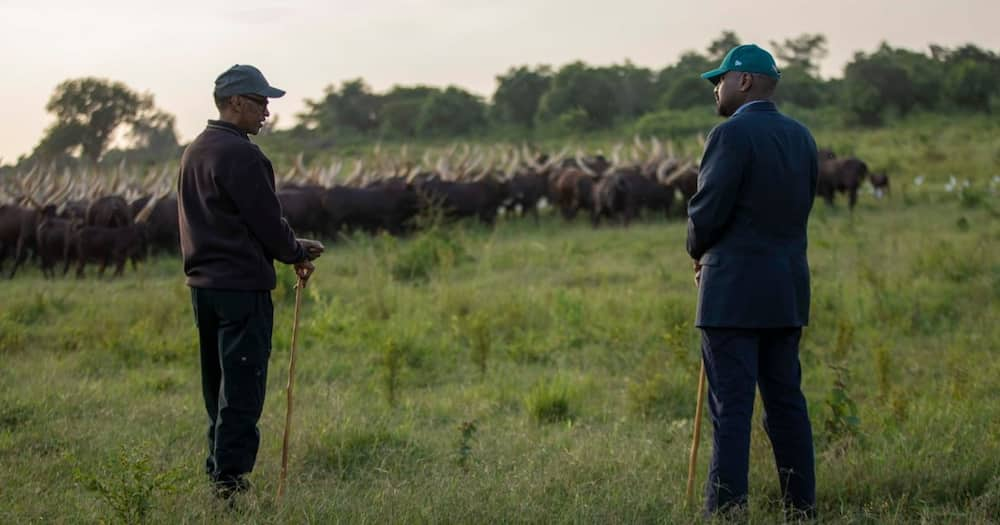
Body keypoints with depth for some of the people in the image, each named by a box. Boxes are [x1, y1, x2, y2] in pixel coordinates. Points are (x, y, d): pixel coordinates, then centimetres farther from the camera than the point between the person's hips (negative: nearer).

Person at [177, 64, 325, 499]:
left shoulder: (193, 153, 14)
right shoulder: (241, 155, -15)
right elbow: (268, 224, -14)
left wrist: (290, 249, 14)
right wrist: (298, 252, 6)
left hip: (203, 284, 9)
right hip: (242, 287, -9)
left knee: (219, 389, 17)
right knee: (241, 392, -5)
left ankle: (217, 471, 23)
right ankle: (230, 478, -5)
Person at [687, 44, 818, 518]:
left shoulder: (732, 134, -12)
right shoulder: (800, 137, 11)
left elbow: (706, 212, -16)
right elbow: (799, 208, 14)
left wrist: (698, 251, 6)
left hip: (735, 289, -7)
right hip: (787, 290, 8)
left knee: (731, 404, -6)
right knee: (785, 399, 11)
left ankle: (726, 508, -5)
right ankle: (802, 505, 14)